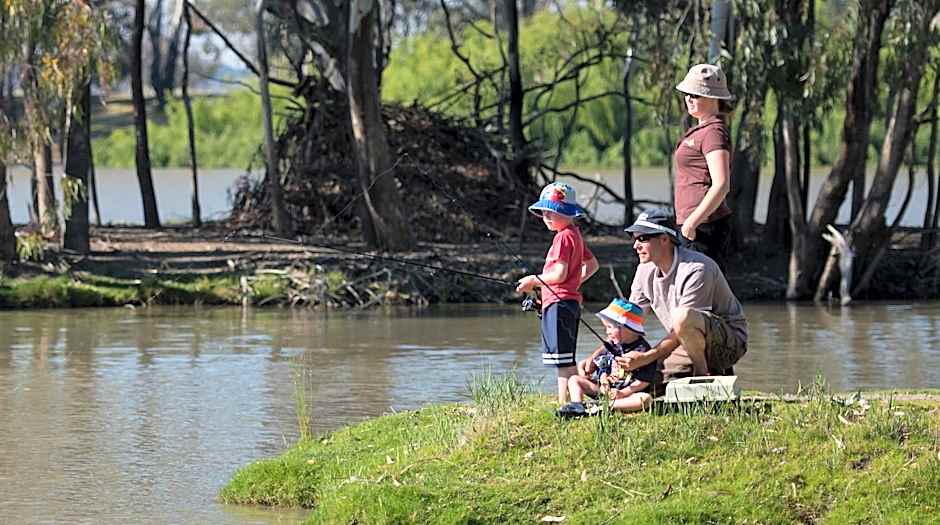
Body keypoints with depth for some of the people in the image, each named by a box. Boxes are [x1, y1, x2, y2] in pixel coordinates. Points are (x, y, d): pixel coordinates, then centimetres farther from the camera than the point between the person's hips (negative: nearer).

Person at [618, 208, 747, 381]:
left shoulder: (697, 269, -24)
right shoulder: (646, 271, 1)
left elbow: (683, 323, -26)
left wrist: (646, 358, -31)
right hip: (687, 346, 8)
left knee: (683, 316, -37)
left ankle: (707, 377, -17)